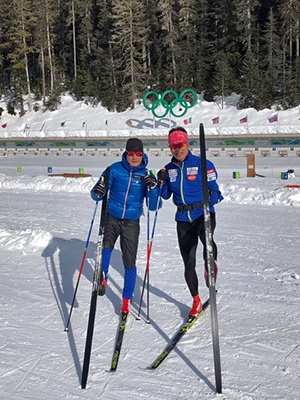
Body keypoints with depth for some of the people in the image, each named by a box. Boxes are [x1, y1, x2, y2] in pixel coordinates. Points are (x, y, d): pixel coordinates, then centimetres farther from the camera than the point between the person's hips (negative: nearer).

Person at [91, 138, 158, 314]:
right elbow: (96, 194, -3)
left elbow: (153, 207, -5)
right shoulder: (115, 169, -7)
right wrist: (98, 192, -27)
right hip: (112, 217, -1)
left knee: (130, 262, 4)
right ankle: (103, 278, -7)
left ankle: (127, 300, 23)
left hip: (132, 222, 1)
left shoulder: (147, 175, -4)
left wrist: (153, 189, -22)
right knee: (106, 246, -30)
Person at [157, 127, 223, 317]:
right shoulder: (169, 169, 9)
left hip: (204, 214, -4)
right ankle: (196, 301, 23)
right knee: (188, 263, 6)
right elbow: (165, 196, 13)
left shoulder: (203, 164, -4)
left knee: (205, 237, -39)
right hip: (183, 219, 4)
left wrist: (211, 198, -22)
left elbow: (214, 191, -2)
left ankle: (211, 265, -10)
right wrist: (161, 182, -5)